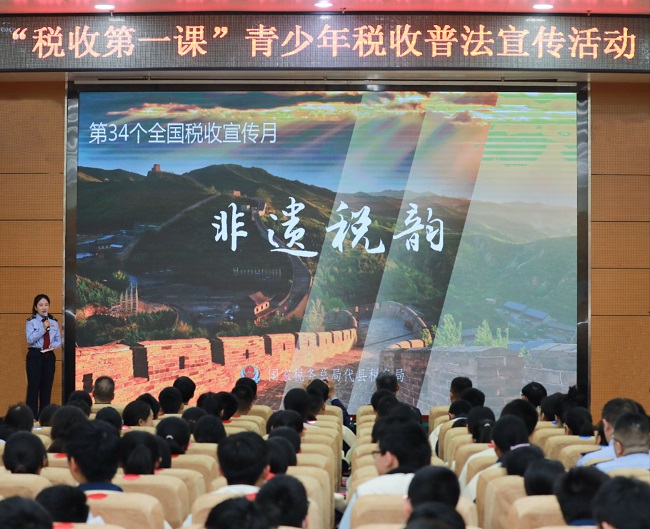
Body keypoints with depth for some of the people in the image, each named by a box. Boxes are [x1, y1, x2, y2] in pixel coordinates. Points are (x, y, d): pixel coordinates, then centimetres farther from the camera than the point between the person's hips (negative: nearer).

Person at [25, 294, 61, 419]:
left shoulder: (54, 322, 9)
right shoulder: (31, 322, -3)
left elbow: (58, 340, 9)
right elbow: (30, 339, -15)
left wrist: (54, 345, -13)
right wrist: (43, 328, -21)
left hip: (49, 356, 4)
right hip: (35, 355, -4)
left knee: (47, 386, 8)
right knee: (34, 386, -4)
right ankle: (32, 416, 0)